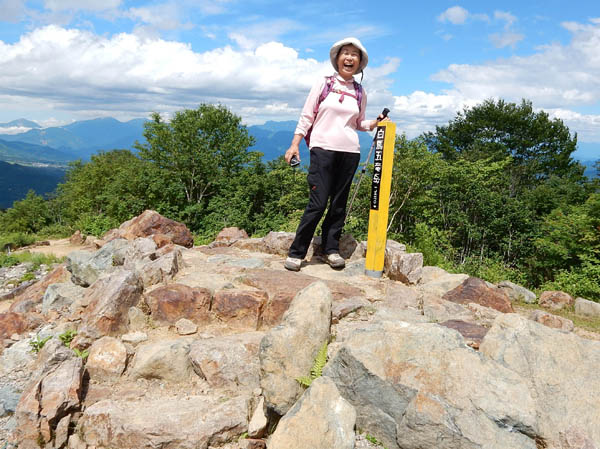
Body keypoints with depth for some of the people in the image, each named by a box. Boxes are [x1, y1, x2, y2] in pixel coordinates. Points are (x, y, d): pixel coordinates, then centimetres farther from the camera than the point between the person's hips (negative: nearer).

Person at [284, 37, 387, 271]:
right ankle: (296, 252, -2)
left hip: (349, 152, 4)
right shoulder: (323, 83, 5)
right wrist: (294, 144, -2)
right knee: (318, 202, -10)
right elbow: (306, 116, 5)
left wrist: (376, 123, 3)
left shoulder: (360, 92, 14)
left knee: (339, 203, 5)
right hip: (323, 148, -4)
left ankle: (331, 248, 15)